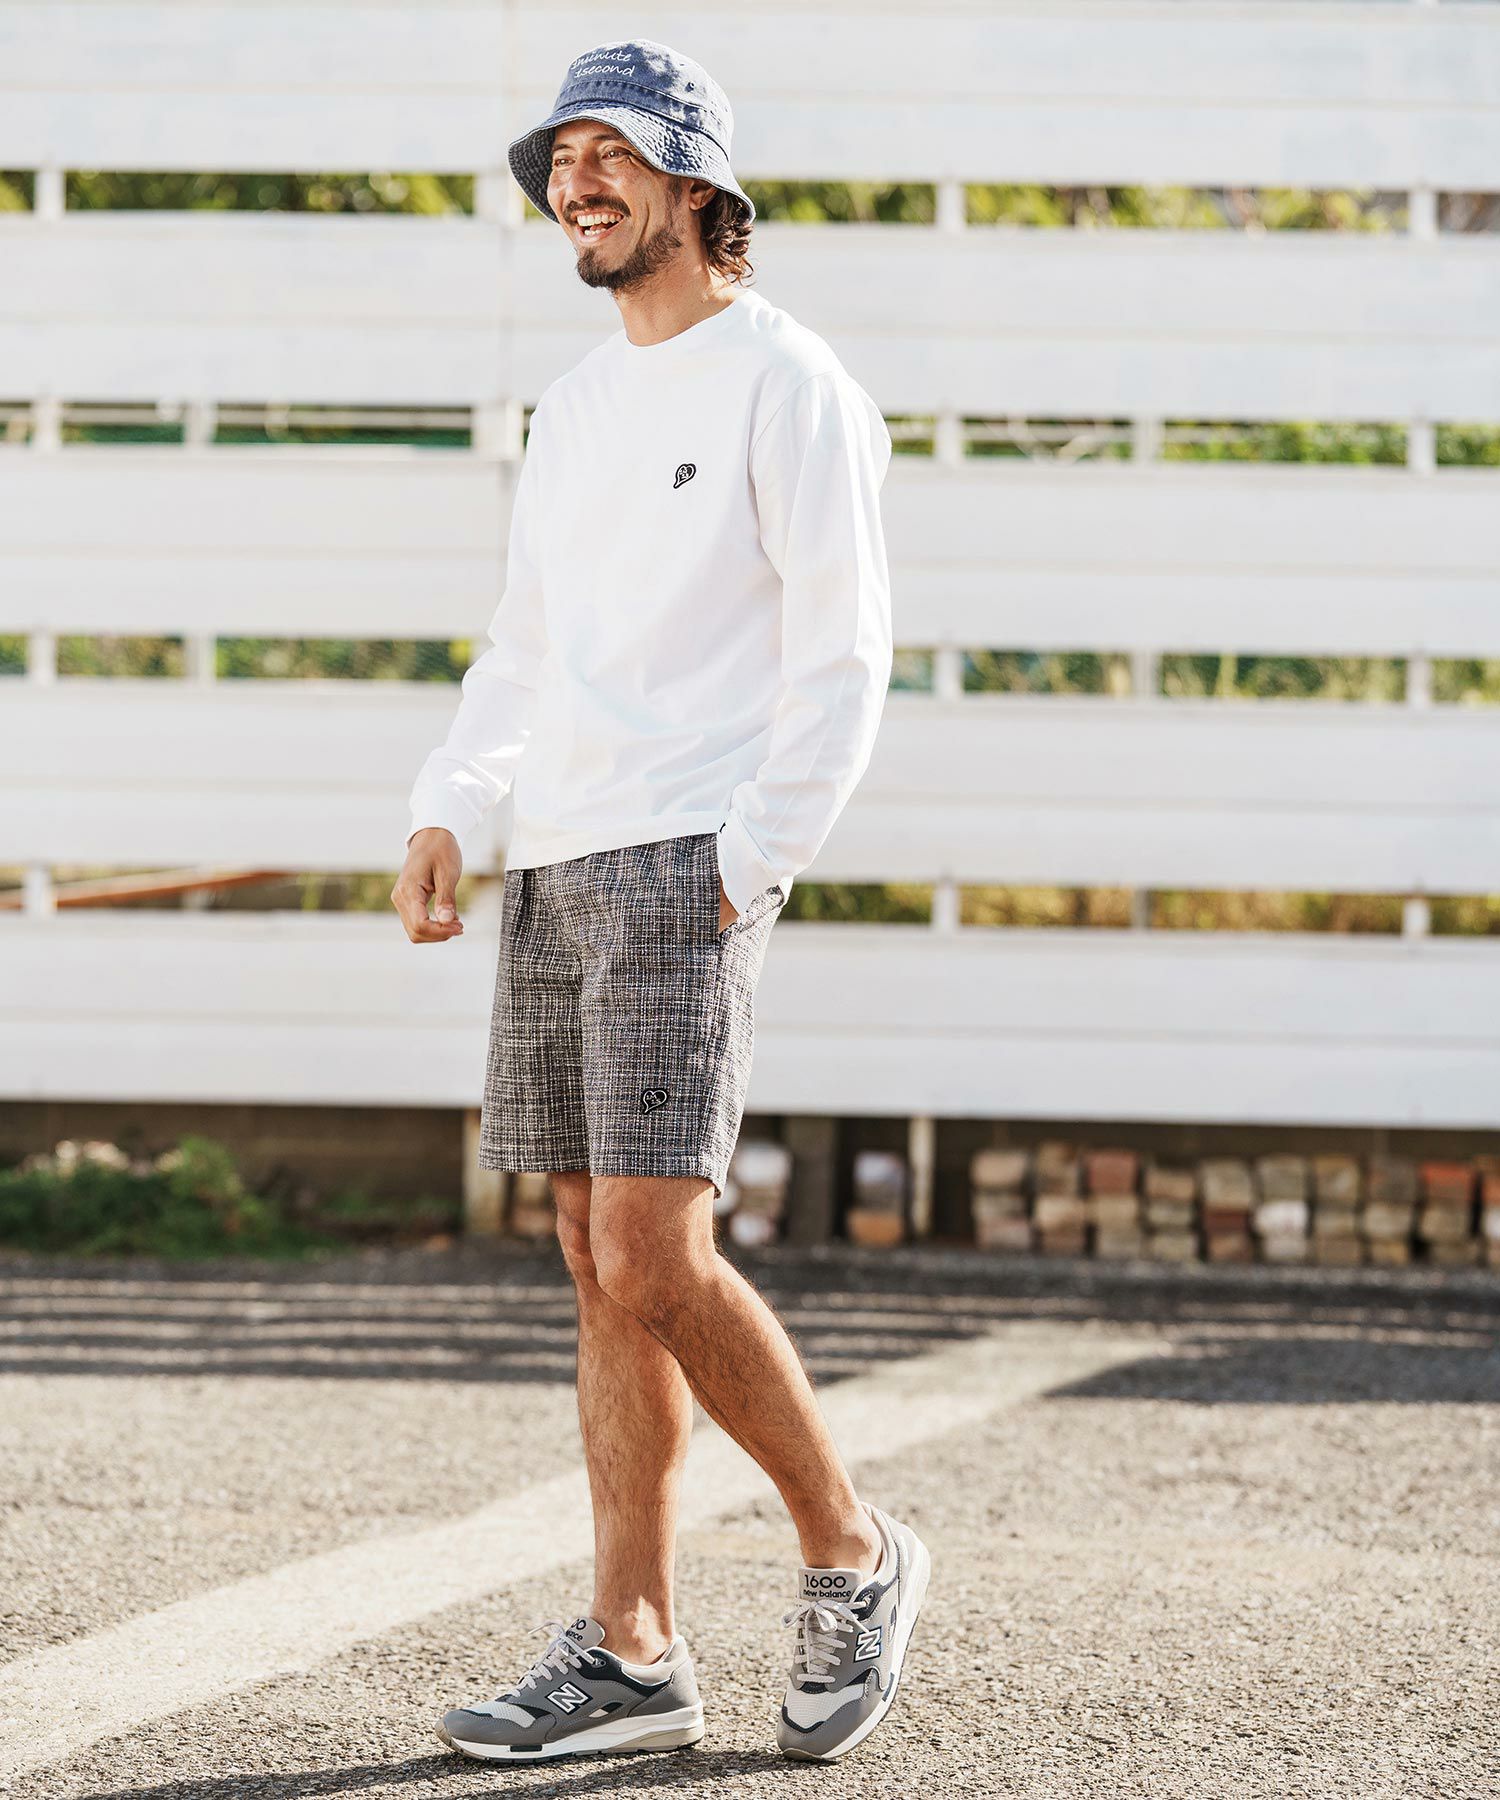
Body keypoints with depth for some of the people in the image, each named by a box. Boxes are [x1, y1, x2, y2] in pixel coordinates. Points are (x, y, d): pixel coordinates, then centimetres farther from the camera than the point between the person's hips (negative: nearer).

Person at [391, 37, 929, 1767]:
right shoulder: (574, 403, 19)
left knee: (654, 1264, -14)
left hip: (683, 863, -8)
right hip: (552, 867, 8)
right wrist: (443, 810, 11)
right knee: (601, 1268, 6)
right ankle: (629, 1654, 9)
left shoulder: (785, 383, -4)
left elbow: (843, 653, -9)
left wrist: (748, 866, -15)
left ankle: (850, 1553, 6)